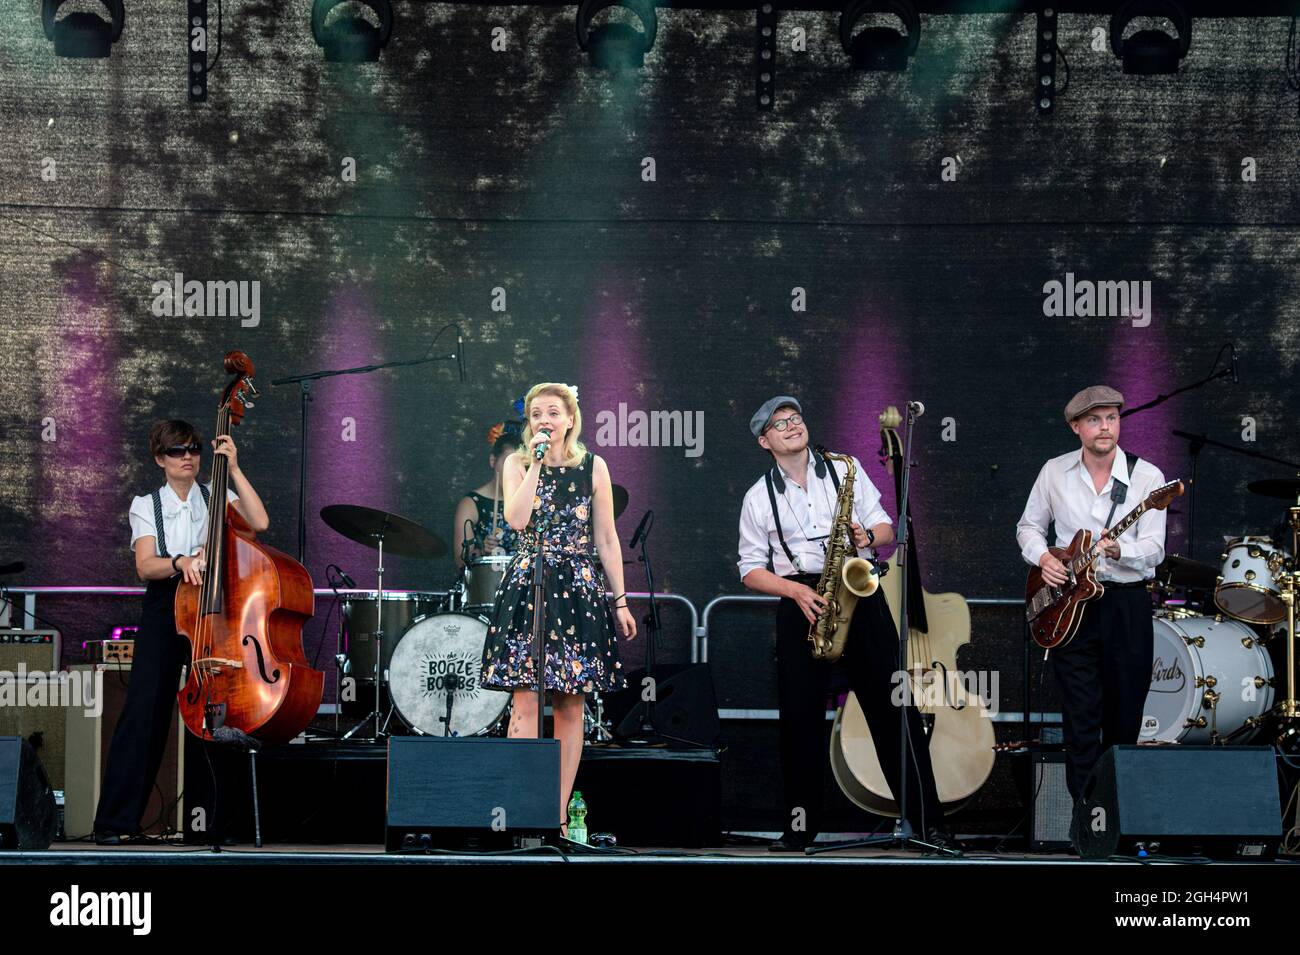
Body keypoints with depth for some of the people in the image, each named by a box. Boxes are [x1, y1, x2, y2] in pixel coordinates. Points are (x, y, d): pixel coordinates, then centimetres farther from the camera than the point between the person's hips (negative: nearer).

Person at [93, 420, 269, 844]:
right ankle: (115, 819, -7)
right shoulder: (146, 506, 7)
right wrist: (179, 562, -27)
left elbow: (259, 522, -11)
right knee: (144, 709, -10)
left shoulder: (218, 498, 9)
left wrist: (233, 469, -10)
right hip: (164, 613, -1)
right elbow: (145, 566, -7)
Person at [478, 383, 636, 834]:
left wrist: (620, 601, 4)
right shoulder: (517, 463, 5)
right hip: (526, 587, -1)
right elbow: (516, 519, -12)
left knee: (570, 706, 2)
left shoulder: (593, 467, 7)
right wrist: (537, 461, -11)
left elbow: (606, 539, 8)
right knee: (525, 699, -9)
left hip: (579, 589, 1)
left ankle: (559, 815, 8)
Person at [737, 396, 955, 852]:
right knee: (800, 718, 0)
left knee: (893, 707, -6)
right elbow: (751, 569, 6)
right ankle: (800, 828, 9)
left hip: (858, 592, 0)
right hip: (800, 605, 0)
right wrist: (794, 590, -11)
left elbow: (886, 527, 11)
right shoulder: (758, 497, 7)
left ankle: (927, 821, -5)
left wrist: (869, 536, -12)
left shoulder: (845, 470, 9)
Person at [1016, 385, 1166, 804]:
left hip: (1127, 602, -1)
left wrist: (1118, 550, -31)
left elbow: (1153, 551, -10)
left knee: (1125, 720, 8)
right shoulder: (1054, 472, 3)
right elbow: (1028, 526, 16)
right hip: (1069, 601, 1)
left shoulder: (1147, 477, -5)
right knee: (1081, 721, -4)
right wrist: (1043, 557, -4)